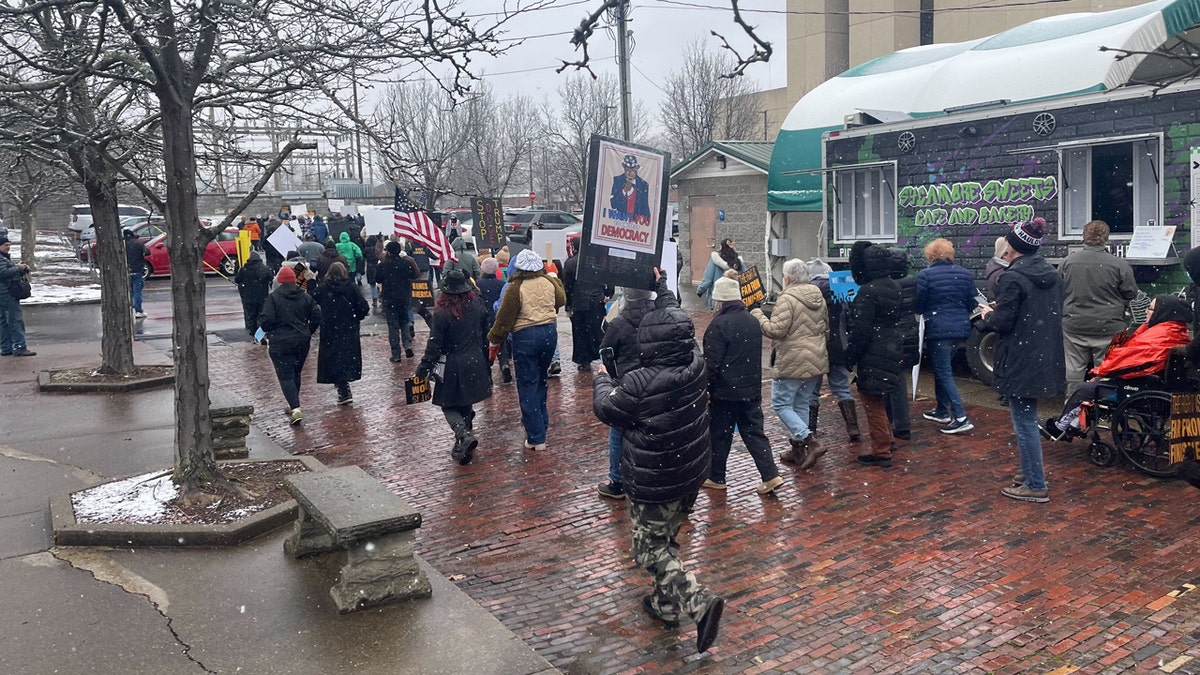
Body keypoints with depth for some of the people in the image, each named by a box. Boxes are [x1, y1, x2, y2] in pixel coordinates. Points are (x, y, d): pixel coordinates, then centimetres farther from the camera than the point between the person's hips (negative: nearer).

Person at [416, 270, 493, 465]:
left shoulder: (442, 314, -17)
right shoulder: (477, 307, -1)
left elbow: (434, 346, -15)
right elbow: (485, 336, 10)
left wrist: (423, 368, -5)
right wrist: (484, 359, 24)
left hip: (453, 367, -5)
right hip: (475, 364, 5)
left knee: (449, 406, 7)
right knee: (466, 404, 18)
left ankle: (465, 435, -17)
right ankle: (462, 446, 26)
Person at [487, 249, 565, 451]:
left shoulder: (516, 287, -14)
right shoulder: (549, 282, 1)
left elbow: (505, 318, -11)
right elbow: (561, 300, 21)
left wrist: (494, 339, 4)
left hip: (525, 337, -5)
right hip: (549, 333, 5)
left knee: (527, 386, 1)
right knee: (540, 380, 24)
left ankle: (536, 438, 0)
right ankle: (541, 421, 37)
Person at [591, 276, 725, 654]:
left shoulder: (641, 383, -28)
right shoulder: (697, 364, -9)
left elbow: (606, 410, -9)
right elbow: (677, 325, 12)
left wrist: (601, 380, 11)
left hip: (654, 484, -7)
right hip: (692, 474, 8)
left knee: (650, 548, 7)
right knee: (668, 538, 24)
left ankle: (699, 602, -7)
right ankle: (666, 604, 38)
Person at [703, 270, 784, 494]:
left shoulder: (719, 324, -17)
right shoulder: (753, 322, 7)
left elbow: (712, 363, -17)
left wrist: (706, 389, -8)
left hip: (725, 391, -6)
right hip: (752, 389, 6)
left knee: (719, 435, 8)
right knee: (754, 432, 10)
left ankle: (716, 478, 20)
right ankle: (771, 476, 2)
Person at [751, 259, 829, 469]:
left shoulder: (787, 299, -17)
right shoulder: (819, 297, 10)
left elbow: (776, 330, -21)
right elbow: (826, 327, 21)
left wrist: (757, 315, -8)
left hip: (793, 363, -8)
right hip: (816, 361, 8)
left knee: (781, 404, 1)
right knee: (801, 404, 16)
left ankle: (810, 442, -11)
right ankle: (798, 450, 20)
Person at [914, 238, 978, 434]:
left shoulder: (925, 275, -10)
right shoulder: (965, 274, 6)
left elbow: (918, 305, -6)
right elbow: (972, 303, 9)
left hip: (938, 329, -6)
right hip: (960, 328, 7)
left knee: (944, 373, -3)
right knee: (942, 369, 21)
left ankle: (961, 418, -10)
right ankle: (942, 411, 29)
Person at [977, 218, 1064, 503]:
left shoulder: (1012, 278, -18)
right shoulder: (1053, 275, 9)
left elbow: (1003, 322, -19)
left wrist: (988, 315, 3)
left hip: (1020, 363, -9)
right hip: (1046, 359, 9)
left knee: (1024, 421, -1)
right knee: (1028, 418, 21)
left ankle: (1035, 485, 5)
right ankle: (1030, 471, 33)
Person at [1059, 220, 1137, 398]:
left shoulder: (1067, 262, -4)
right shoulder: (1119, 264, -11)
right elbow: (1131, 293, -2)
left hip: (1074, 326, 2)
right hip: (1107, 328, -2)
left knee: (1074, 372, 11)